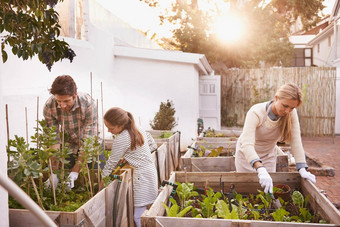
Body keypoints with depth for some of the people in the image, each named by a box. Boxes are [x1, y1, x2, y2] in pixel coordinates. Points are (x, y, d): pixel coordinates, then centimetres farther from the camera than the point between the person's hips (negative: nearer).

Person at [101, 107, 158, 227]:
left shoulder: (121, 139, -17)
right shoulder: (139, 130, 7)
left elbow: (112, 162, -8)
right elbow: (153, 145, 18)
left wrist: (102, 178, 4)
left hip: (142, 176, -9)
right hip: (151, 171, 9)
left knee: (138, 217, -3)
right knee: (144, 213, 13)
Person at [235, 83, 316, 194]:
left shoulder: (291, 113, -20)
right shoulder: (256, 112, -33)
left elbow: (296, 141, -20)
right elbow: (247, 144, -43)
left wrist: (302, 169, -31)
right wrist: (261, 170, -56)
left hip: (269, 154, 3)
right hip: (247, 154, -3)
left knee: (268, 188, 6)